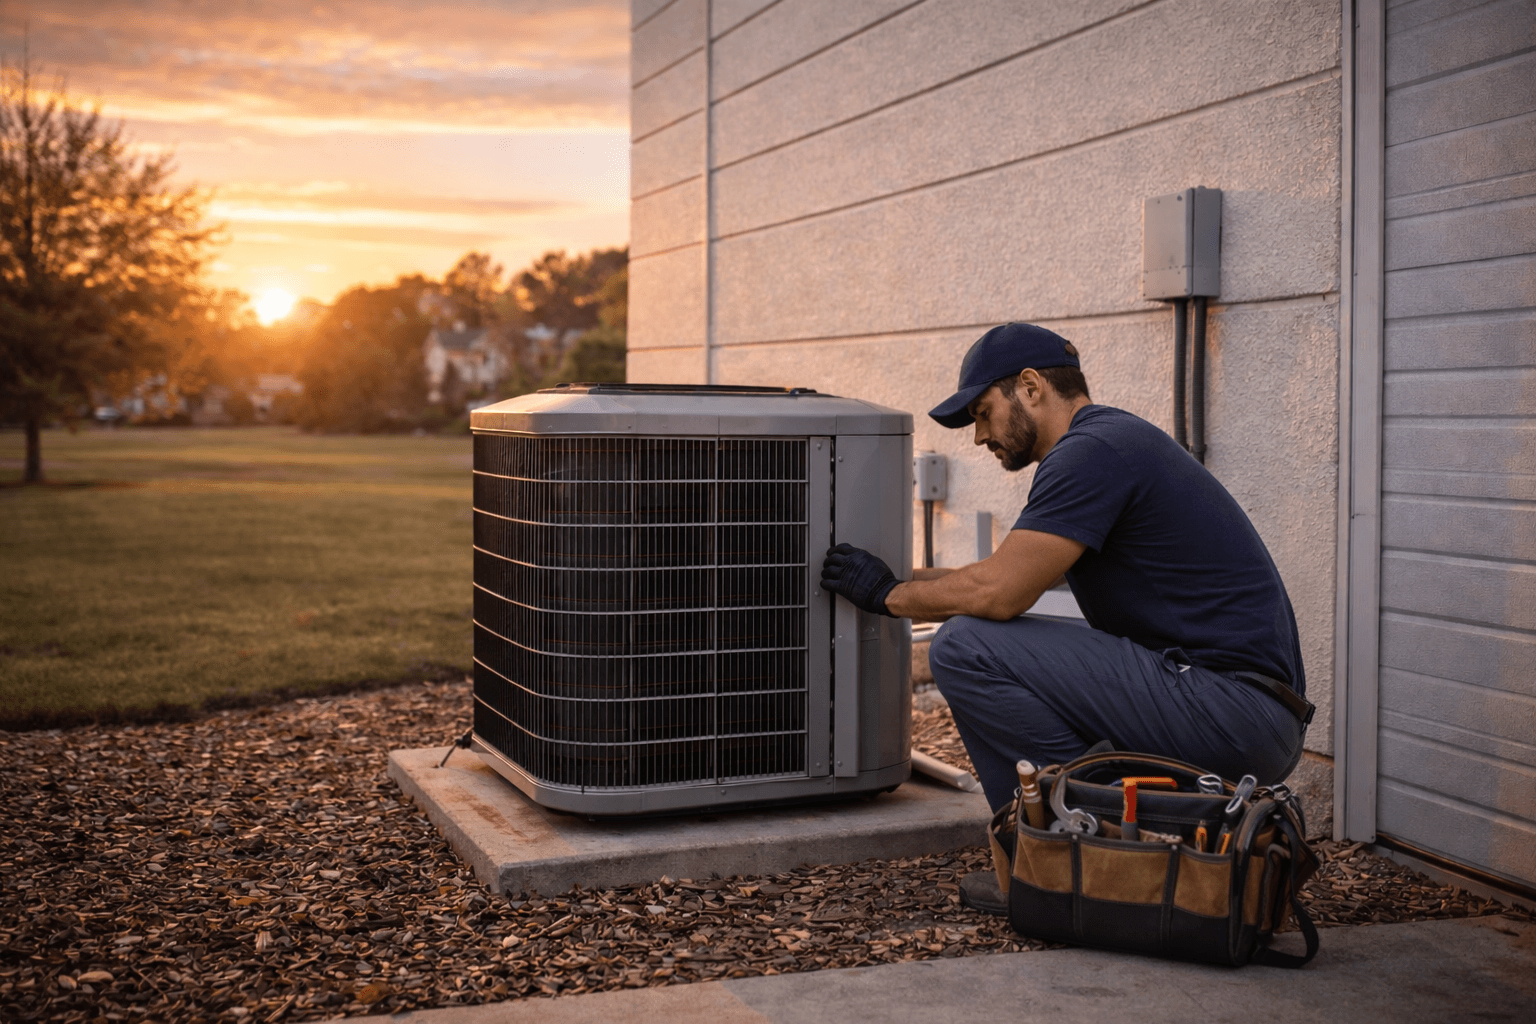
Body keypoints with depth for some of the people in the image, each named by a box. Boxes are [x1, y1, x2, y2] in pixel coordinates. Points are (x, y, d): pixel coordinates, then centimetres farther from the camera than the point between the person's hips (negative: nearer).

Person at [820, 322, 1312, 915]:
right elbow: (1014, 579, 29)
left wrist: (887, 594, 1)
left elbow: (997, 592, -17)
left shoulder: (1090, 452, -11)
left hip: (1227, 712, -10)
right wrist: (898, 578, 32)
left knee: (966, 648, -13)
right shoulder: (1117, 439, 20)